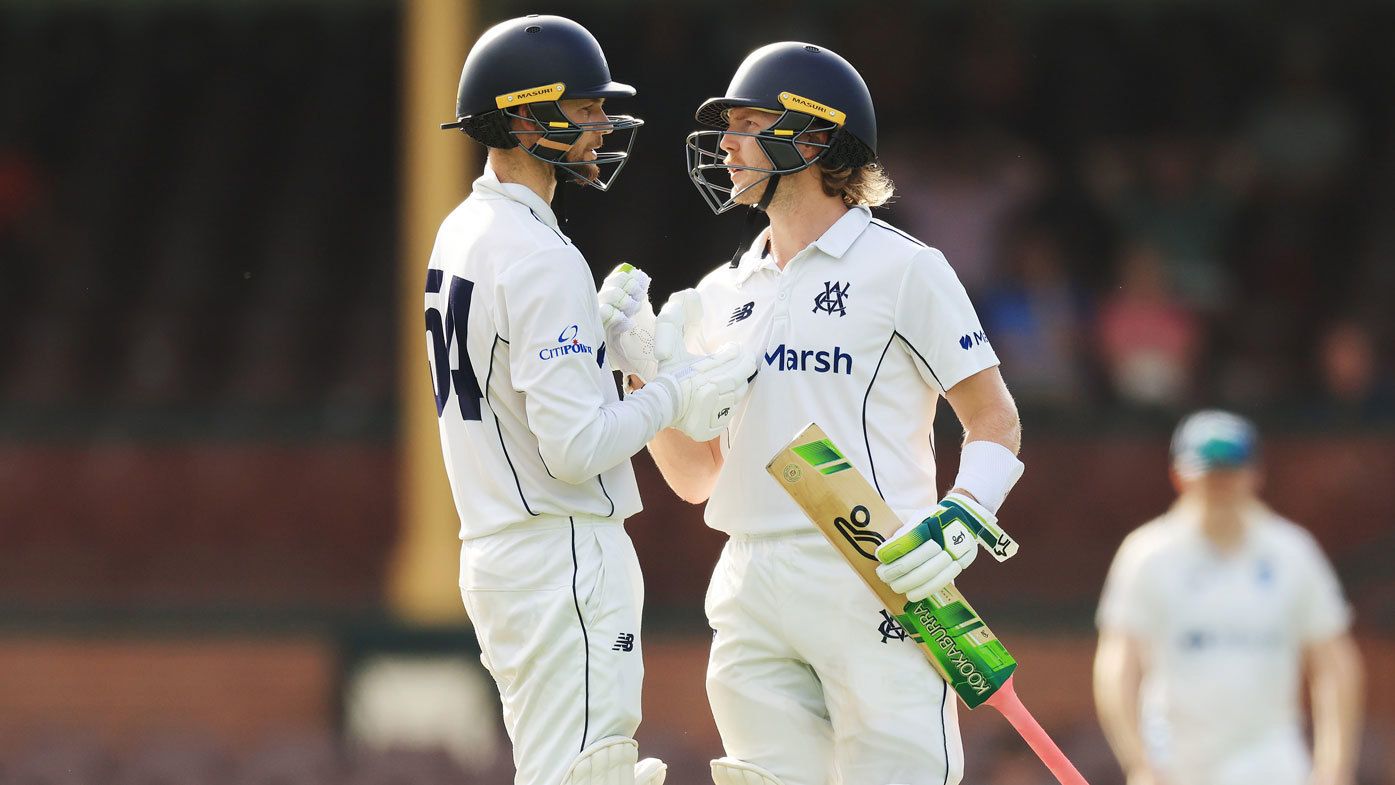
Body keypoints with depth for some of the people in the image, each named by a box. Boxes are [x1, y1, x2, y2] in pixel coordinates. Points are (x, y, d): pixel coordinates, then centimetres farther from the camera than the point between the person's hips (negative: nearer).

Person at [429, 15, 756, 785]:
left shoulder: (461, 232, 13)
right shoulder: (541, 259, -18)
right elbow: (575, 448, -22)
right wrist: (675, 392, -11)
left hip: (492, 547, 10)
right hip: (565, 563, -10)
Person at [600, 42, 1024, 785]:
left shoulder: (904, 270, 0)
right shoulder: (723, 293, 16)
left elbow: (996, 421, 0)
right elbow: (696, 476, 17)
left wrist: (961, 521, -17)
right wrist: (644, 367, 4)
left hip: (876, 586, -5)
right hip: (753, 602, 6)